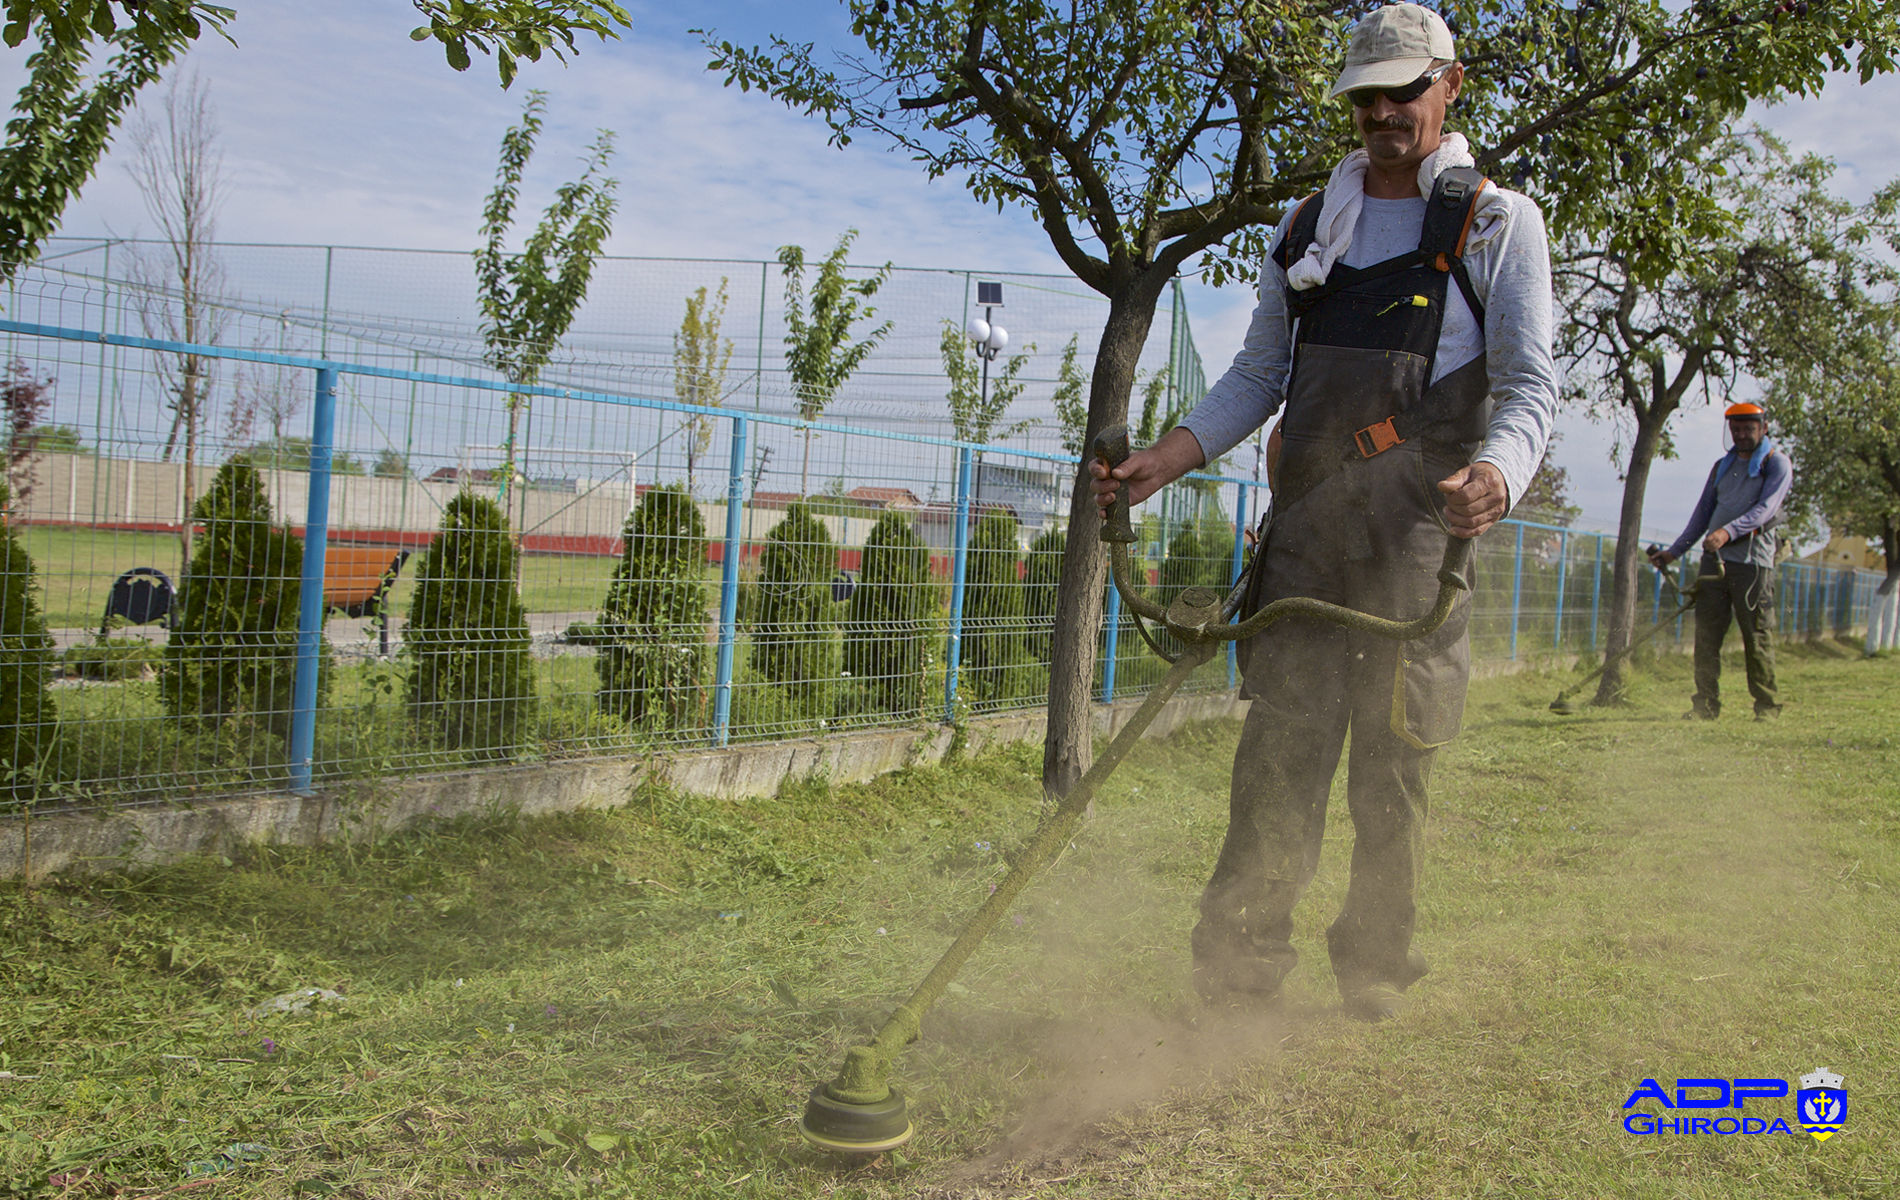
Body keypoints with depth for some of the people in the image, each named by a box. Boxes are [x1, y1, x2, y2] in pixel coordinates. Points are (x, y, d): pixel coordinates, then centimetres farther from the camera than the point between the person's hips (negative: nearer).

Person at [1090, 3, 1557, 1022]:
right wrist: (1170, 456, 4)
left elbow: (1529, 383, -2)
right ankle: (1242, 954, 0)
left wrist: (1495, 473, -24)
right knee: (1281, 734, -3)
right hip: (1307, 517, 3)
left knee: (1395, 749, 1)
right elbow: (1259, 373, 19)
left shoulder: (1498, 222, 6)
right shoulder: (1308, 227, 19)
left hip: (1421, 527, -3)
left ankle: (1375, 963, 14)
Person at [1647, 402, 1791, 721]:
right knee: (1706, 634, 0)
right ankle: (1706, 704, 3)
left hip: (1752, 561, -5)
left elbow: (1764, 509, -13)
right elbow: (1703, 512, 26)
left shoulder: (1777, 464, 3)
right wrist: (1675, 551, 21)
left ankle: (1767, 706, 5)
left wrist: (1728, 531, -28)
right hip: (1714, 559, 5)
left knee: (1758, 637, -3)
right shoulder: (1722, 466, 21)